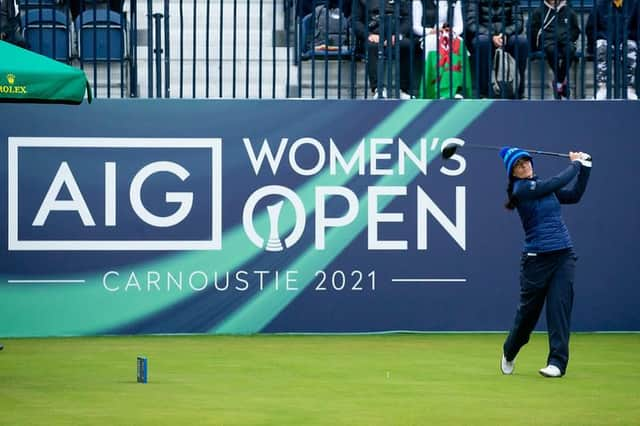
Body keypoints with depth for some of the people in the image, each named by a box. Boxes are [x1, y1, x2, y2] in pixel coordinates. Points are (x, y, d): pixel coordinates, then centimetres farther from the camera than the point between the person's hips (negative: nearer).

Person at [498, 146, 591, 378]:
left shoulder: (541, 185, 12)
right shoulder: (521, 188, -10)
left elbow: (574, 195, 18)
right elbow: (558, 183, -13)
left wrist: (585, 167, 11)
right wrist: (576, 164, 2)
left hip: (563, 255, 5)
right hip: (537, 259, -5)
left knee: (559, 306, -10)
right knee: (528, 310, 7)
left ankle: (557, 362, -12)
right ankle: (509, 353, 34)